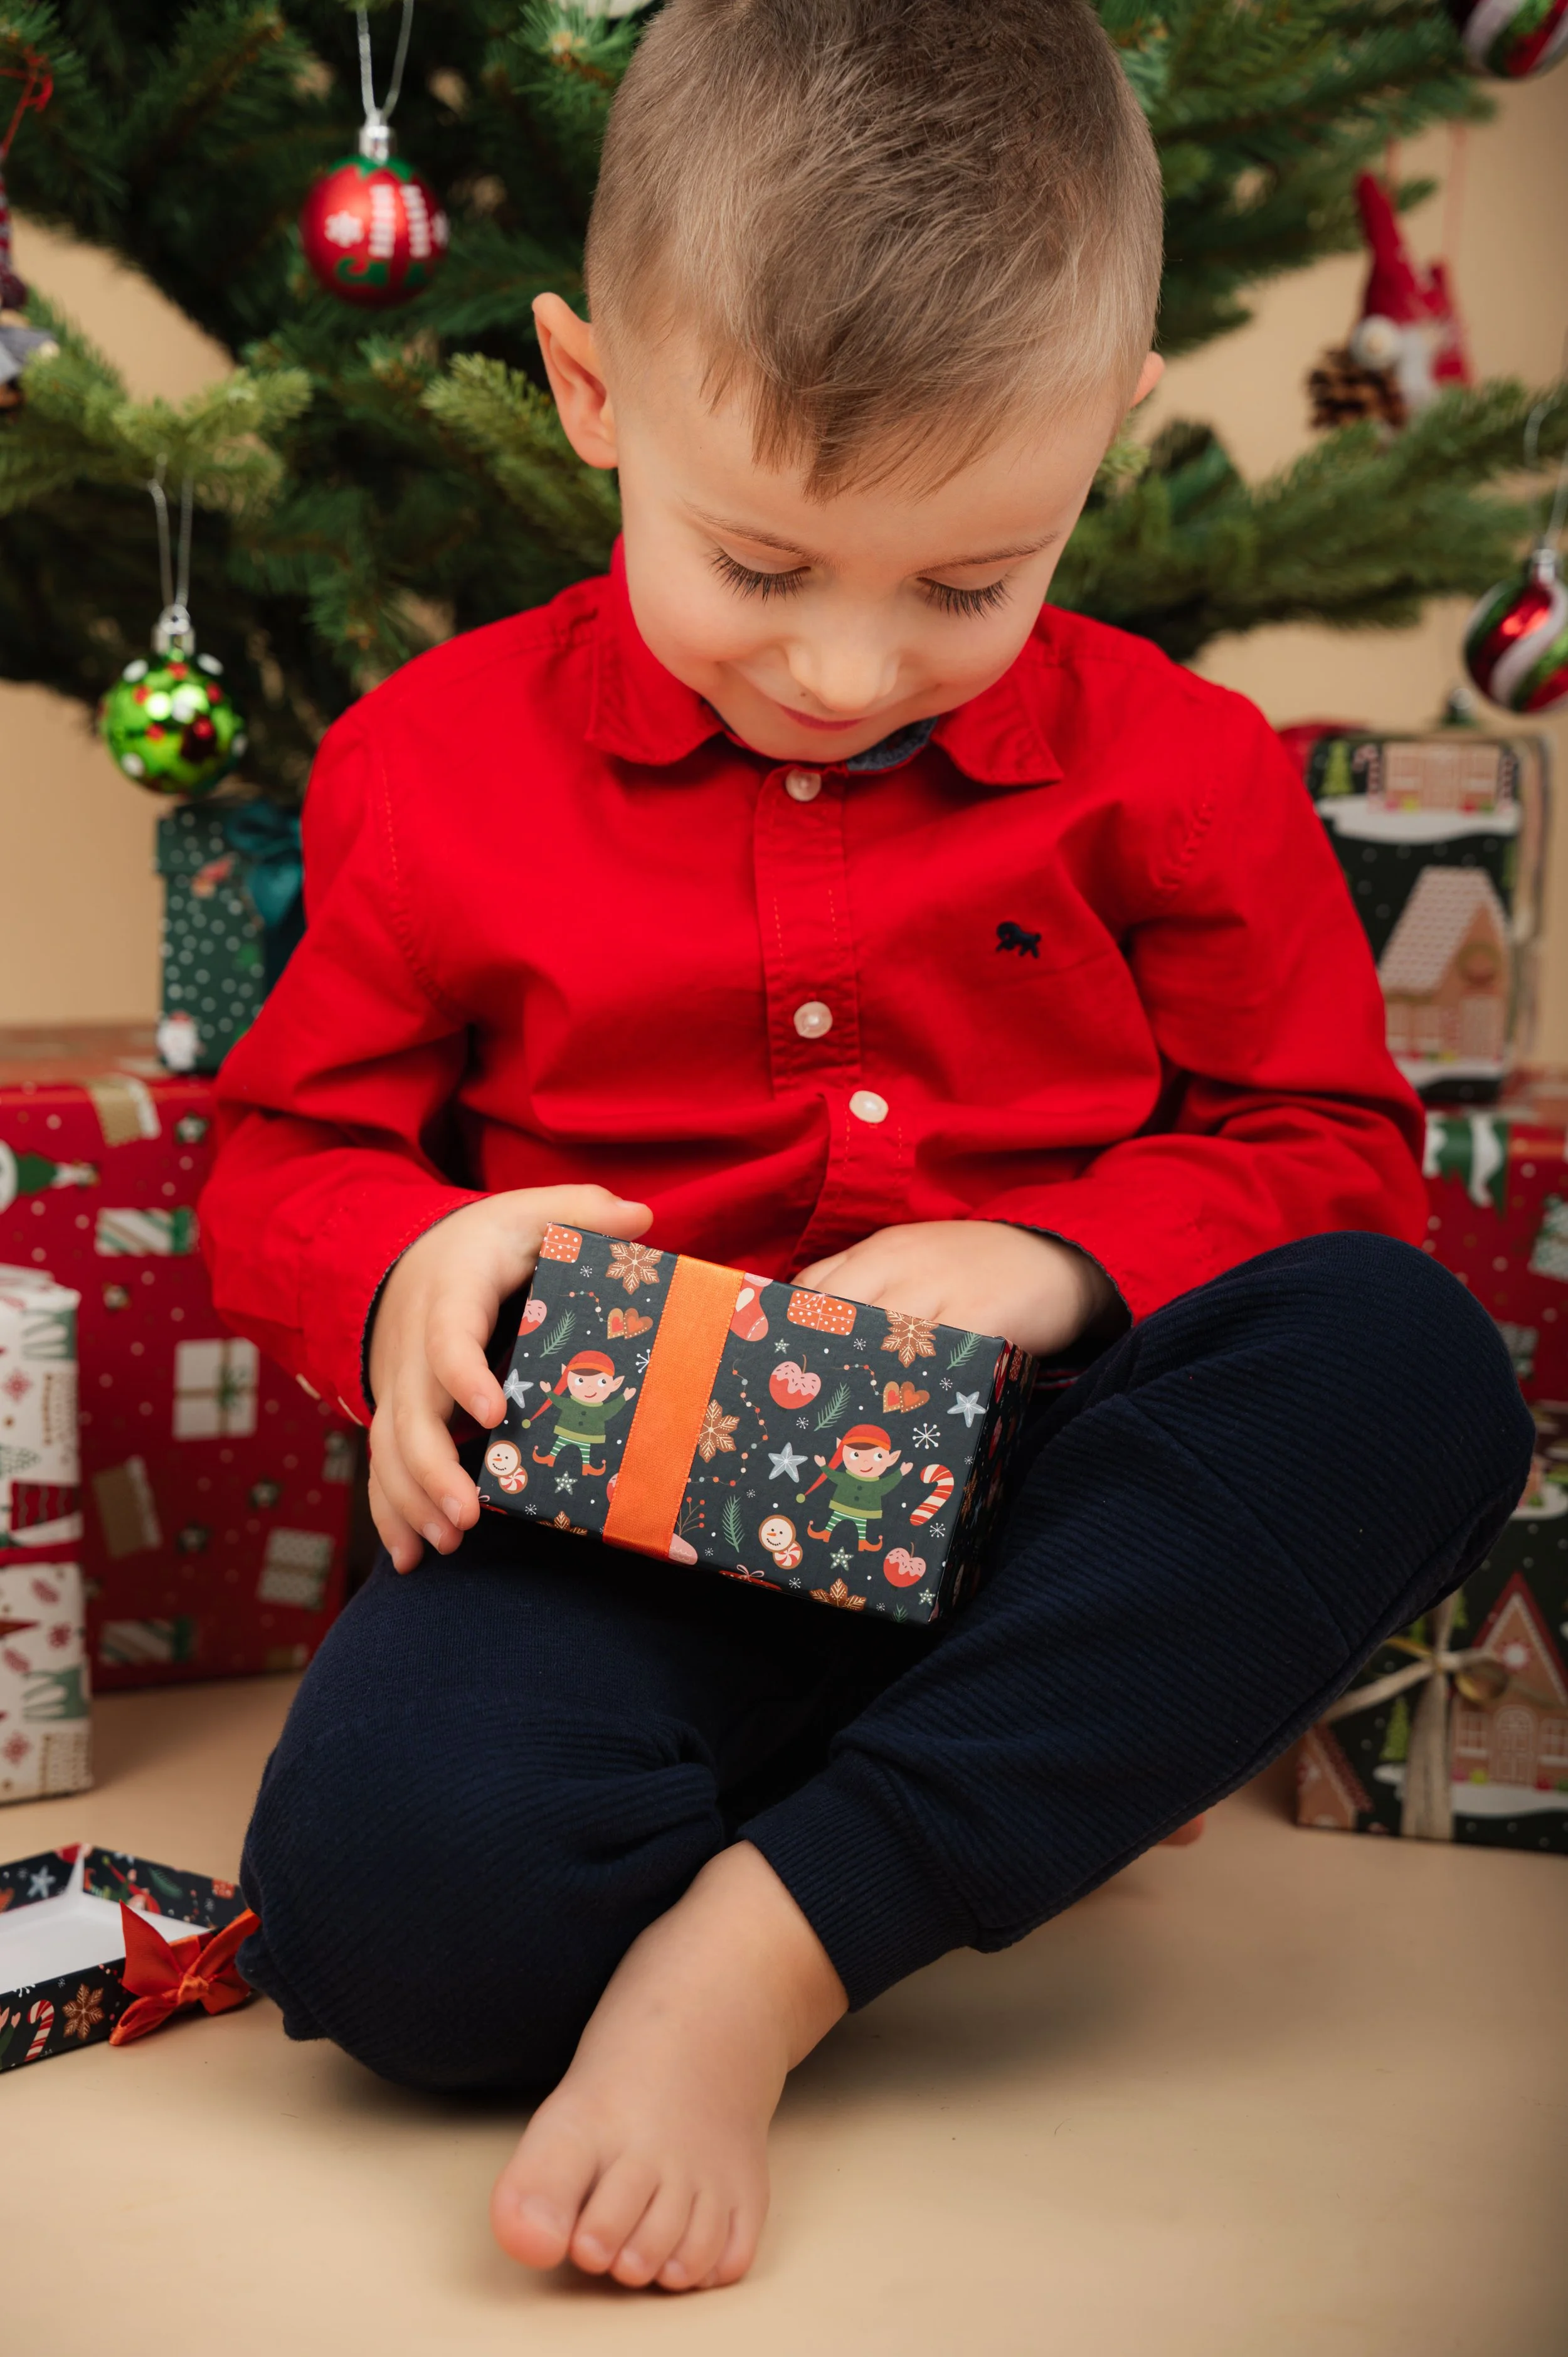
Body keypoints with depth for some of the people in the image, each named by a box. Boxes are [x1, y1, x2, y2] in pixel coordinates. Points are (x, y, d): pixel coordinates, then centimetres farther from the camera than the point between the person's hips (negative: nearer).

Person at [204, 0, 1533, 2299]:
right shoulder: (447, 758, 6)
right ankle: (1055, 1776, -13)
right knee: (391, 1887, -34)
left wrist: (1059, 1260, -14)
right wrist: (409, 1270, -13)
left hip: (1022, 1502, 2)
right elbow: (291, 1151, 12)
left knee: (1408, 1355, -31)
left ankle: (763, 1945, -30)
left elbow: (1329, 1148, 8)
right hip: (622, 1526, -2)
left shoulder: (1177, 770, 6)